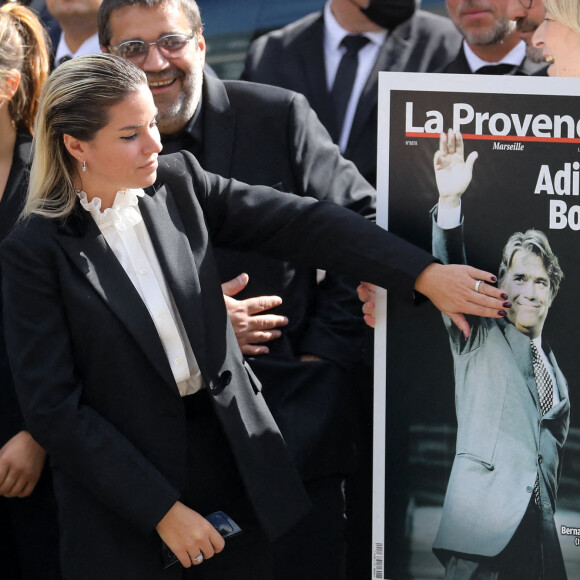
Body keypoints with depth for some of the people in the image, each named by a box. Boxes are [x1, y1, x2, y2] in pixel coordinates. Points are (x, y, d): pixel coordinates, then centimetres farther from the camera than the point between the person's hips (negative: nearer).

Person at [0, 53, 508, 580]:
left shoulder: (178, 182, 1)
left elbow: (302, 224, -3)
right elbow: (53, 408, -13)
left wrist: (426, 275, -13)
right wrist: (163, 510, -15)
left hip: (232, 456, 4)